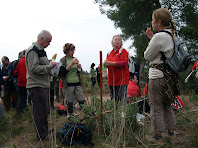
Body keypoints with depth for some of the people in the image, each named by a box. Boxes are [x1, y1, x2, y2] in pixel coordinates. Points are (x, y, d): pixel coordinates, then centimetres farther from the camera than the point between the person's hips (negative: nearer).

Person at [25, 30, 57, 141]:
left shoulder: (41, 50, 17)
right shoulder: (33, 50, -15)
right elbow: (34, 68, -23)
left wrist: (49, 68, 10)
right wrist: (49, 66, -16)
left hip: (44, 85, 10)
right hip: (37, 86, -10)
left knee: (45, 110, 18)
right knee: (40, 111, -3)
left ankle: (45, 131, 31)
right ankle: (42, 135, 7)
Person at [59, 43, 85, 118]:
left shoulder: (75, 59, 11)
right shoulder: (62, 60, -3)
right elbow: (62, 72, -16)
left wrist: (79, 67, -4)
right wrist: (71, 64, -23)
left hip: (77, 83, 4)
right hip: (68, 84, -4)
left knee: (82, 101, 2)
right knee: (70, 102, 3)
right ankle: (70, 115, 17)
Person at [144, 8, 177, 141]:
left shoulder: (159, 36, -17)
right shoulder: (172, 36, 10)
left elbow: (147, 56, -8)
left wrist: (151, 38, 2)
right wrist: (152, 38, 15)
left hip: (157, 76, -9)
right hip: (169, 75, 9)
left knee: (156, 106, 2)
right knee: (167, 105, 19)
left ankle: (158, 135, 10)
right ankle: (171, 131, 28)